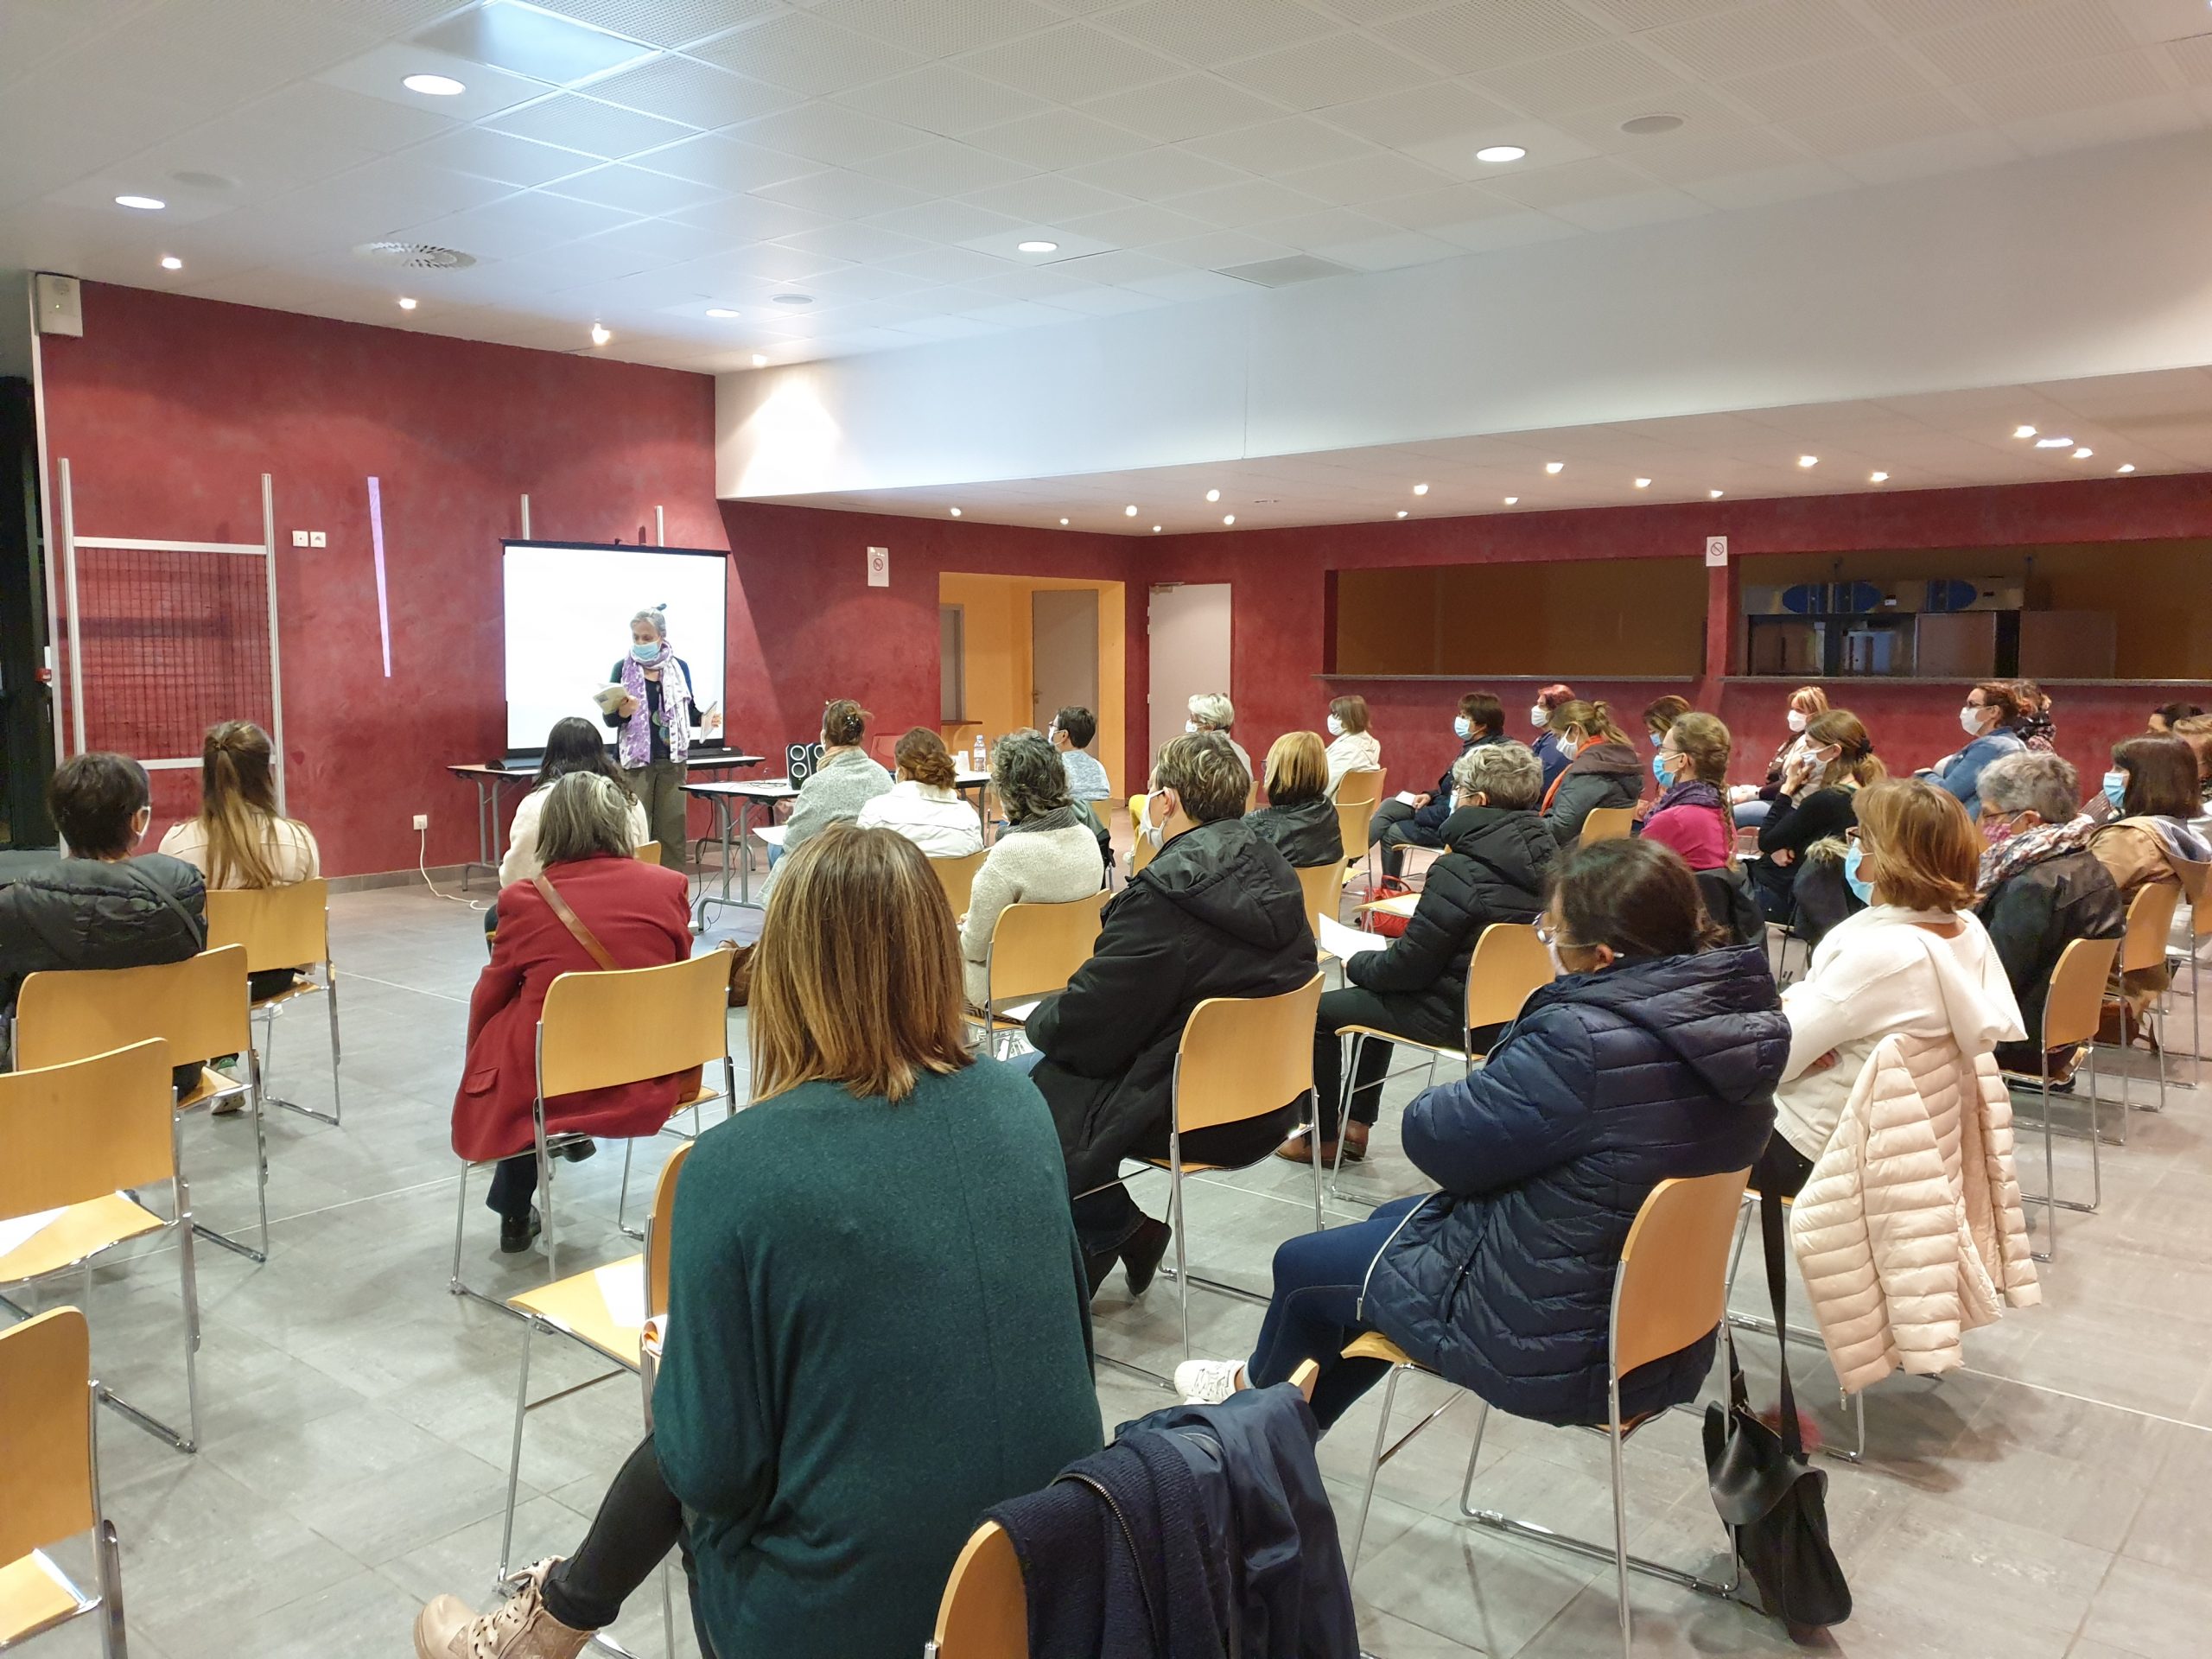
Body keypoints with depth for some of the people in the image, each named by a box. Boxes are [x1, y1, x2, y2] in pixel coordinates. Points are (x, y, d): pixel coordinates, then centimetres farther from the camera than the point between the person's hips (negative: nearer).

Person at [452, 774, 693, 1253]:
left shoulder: (523, 899, -10)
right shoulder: (669, 886, -7)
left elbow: (490, 997, 6)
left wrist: (479, 1062, 25)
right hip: (641, 1084, 2)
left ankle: (516, 1215, 37)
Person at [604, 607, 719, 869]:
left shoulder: (680, 667, 6)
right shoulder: (622, 669, 0)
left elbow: (688, 709, 17)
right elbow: (609, 719, -2)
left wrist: (704, 719, -4)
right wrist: (623, 712, -23)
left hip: (672, 759, 2)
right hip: (634, 760, -2)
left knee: (672, 830, 5)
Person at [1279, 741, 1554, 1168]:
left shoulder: (1459, 871, -26)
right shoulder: (1545, 854, -1)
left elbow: (1409, 966, -20)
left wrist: (1358, 963, 1)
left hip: (1463, 1017, -9)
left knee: (1318, 1011, 8)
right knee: (1377, 990, 30)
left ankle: (1325, 1136, 23)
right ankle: (1355, 1123, 36)